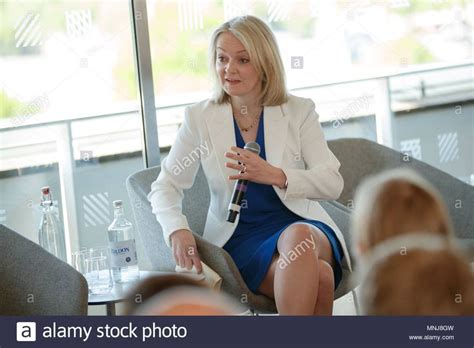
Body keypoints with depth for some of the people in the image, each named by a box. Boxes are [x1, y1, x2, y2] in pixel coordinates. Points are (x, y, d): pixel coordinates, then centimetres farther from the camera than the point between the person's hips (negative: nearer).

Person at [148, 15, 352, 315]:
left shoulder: (299, 111, 4)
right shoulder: (200, 118, 5)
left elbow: (333, 183, -5)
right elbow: (165, 187, 4)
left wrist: (275, 175, -24)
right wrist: (178, 231, -17)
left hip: (300, 225, 1)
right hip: (240, 239, -1)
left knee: (298, 237, -37)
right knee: (316, 275, -33)